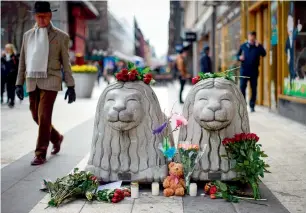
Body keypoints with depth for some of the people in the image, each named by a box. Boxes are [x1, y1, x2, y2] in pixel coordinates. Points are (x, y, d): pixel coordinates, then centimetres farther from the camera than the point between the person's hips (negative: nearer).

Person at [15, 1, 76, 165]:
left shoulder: (61, 36, 1)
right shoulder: (27, 35, 11)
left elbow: (66, 63, 1)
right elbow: (22, 61, 13)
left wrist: (70, 86, -2)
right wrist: (19, 83, 8)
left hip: (50, 81, -4)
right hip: (32, 81, 5)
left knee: (44, 116, -10)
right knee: (36, 116, 11)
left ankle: (40, 154, -1)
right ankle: (56, 138, 36)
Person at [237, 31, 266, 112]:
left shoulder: (258, 46, 3)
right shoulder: (243, 46, 9)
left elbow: (264, 54, -12)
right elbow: (237, 55, 15)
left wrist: (258, 46, -23)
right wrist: (239, 57, -8)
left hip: (254, 70, -1)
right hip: (244, 70, 1)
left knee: (254, 89, 4)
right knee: (242, 87, -2)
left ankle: (252, 106, 12)